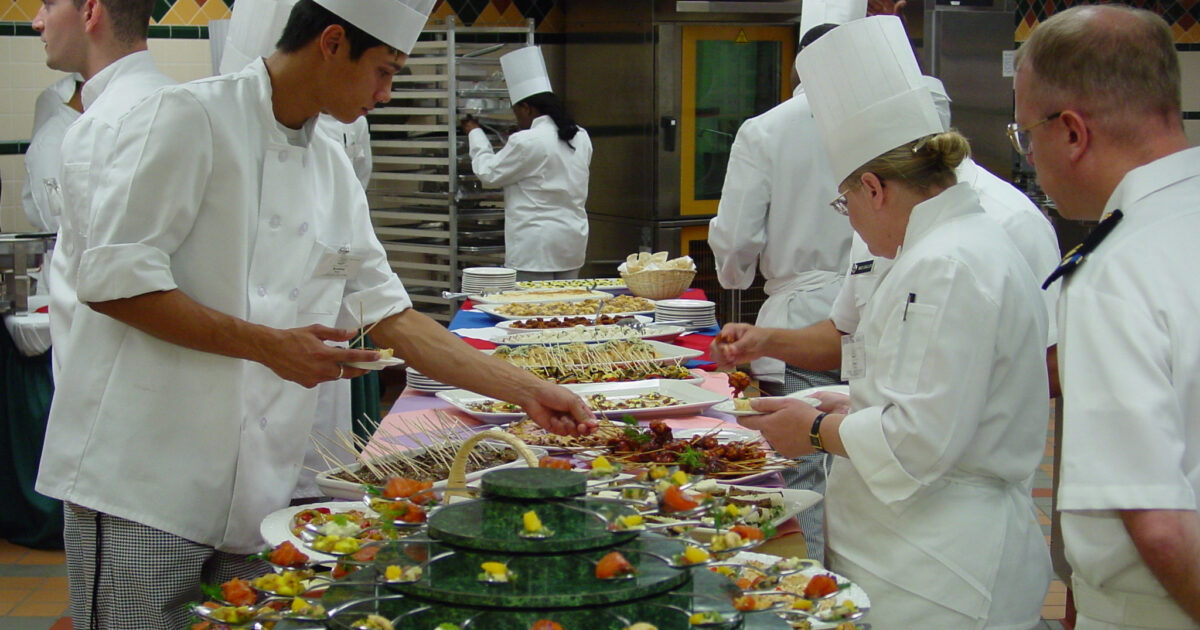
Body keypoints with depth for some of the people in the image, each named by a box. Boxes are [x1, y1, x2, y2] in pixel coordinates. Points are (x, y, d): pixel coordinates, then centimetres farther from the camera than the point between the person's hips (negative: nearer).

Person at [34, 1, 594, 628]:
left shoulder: (333, 170, 14)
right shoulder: (188, 118, -9)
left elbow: (393, 317, 17)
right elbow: (111, 279, -16)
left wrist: (528, 391, 14)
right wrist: (264, 344, -18)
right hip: (141, 483, -7)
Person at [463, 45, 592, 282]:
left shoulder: (526, 142, -16)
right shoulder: (581, 137, 7)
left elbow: (489, 173, -3)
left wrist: (475, 134, 11)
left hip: (536, 246, -7)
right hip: (572, 242, 8)